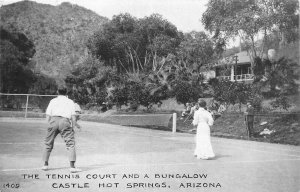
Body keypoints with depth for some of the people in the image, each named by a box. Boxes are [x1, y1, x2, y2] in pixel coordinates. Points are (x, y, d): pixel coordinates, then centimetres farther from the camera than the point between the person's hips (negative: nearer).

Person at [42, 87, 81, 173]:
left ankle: (45, 164, 23)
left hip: (53, 119, 2)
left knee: (48, 143, 16)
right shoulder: (70, 102, 20)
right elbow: (73, 116, 8)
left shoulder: (53, 101, 22)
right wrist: (73, 127, 14)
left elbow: (47, 116, 11)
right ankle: (72, 166, -14)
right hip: (65, 121, -2)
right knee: (70, 143, -4)